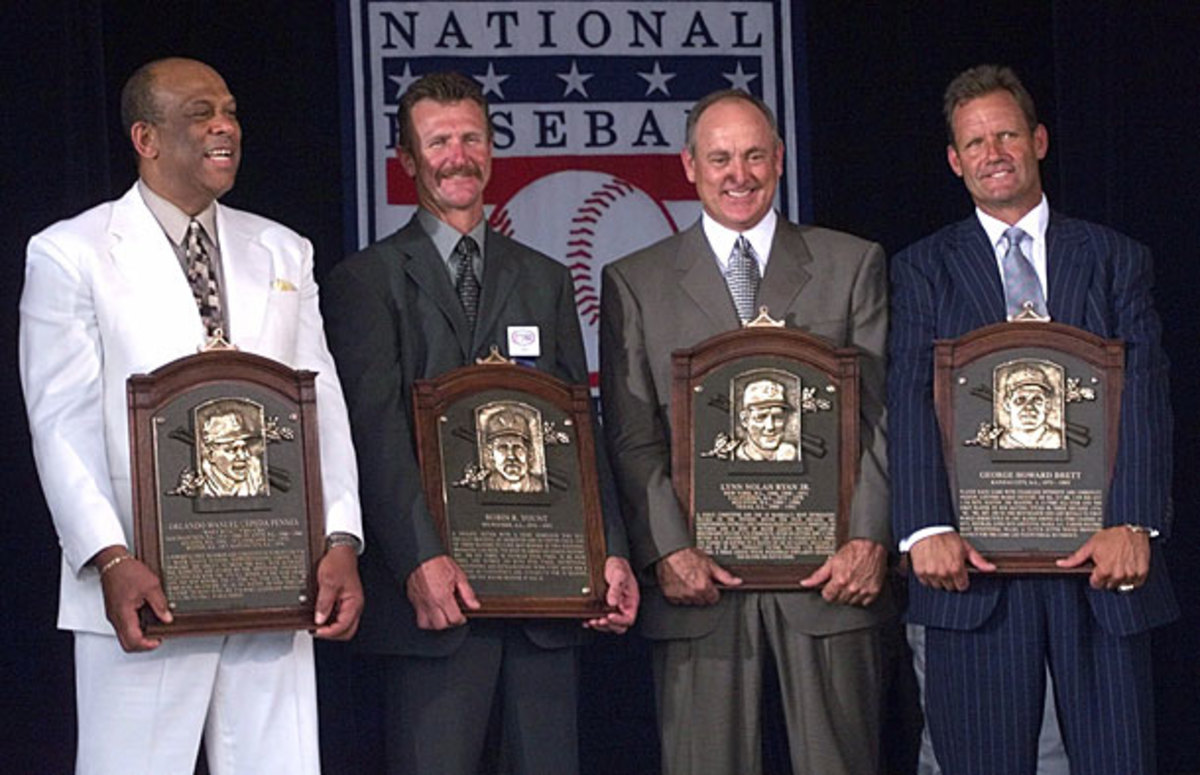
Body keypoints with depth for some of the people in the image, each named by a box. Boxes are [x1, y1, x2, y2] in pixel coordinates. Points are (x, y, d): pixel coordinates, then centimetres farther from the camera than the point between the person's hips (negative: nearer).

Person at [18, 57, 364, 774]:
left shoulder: (285, 254, 17)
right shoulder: (69, 254, 3)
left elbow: (323, 404, 11)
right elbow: (63, 426, -4)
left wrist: (341, 541, -1)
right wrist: (110, 560, -15)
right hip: (144, 590, -4)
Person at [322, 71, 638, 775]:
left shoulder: (546, 281, 18)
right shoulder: (368, 280, 5)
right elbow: (377, 432, -6)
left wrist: (611, 554, 1)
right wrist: (422, 559, -18)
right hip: (434, 588, -4)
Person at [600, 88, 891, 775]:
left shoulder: (852, 265, 12)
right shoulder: (636, 283, 10)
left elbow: (881, 412, 6)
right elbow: (632, 438, 5)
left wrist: (869, 540, -6)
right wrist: (668, 551, -8)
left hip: (831, 570, 0)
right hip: (699, 575, 0)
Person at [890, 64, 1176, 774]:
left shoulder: (1116, 260, 12)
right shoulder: (923, 270, 11)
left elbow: (1144, 396, 1)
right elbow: (912, 402, -1)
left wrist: (1132, 525, -14)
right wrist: (928, 529, -16)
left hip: (1099, 557, 1)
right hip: (976, 562, 0)